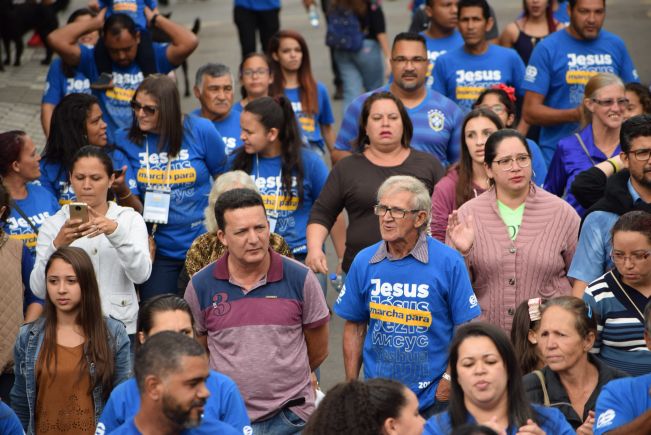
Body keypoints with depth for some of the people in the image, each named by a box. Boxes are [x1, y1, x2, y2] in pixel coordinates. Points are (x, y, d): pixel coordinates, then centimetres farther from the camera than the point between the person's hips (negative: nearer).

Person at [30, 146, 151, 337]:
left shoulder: (130, 219, 7)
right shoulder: (53, 224, 7)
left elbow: (141, 274, -8)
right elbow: (39, 289, -3)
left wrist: (116, 231, -21)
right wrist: (57, 246, -18)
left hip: (121, 326, 0)